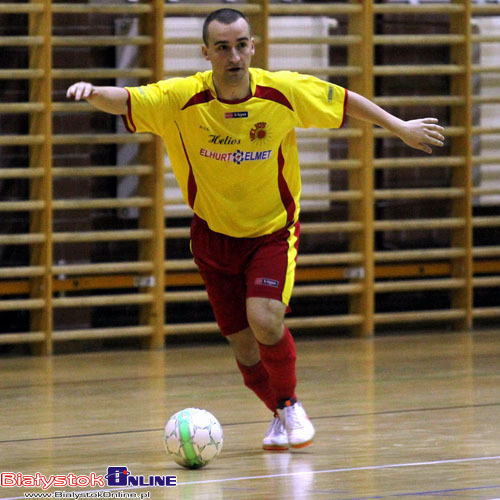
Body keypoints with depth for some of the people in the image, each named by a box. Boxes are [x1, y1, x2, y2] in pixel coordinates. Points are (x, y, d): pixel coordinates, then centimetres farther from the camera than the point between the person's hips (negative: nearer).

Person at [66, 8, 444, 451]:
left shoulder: (284, 91, -16)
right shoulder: (182, 99, -18)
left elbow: (345, 101, -1)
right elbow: (124, 101, -25)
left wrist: (400, 128, 7)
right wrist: (94, 93, -47)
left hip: (273, 232, -1)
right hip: (214, 236, 1)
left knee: (265, 320, -24)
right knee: (245, 349, 4)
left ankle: (291, 403, 5)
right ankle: (280, 414, 34)